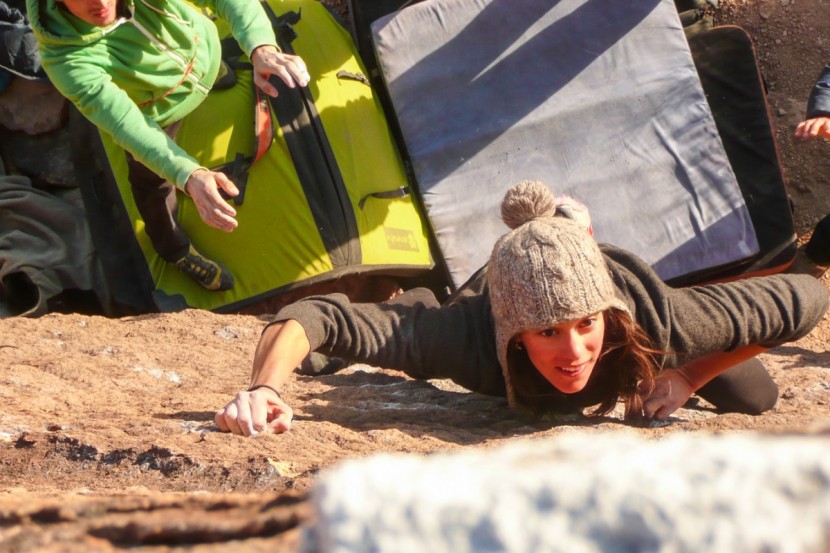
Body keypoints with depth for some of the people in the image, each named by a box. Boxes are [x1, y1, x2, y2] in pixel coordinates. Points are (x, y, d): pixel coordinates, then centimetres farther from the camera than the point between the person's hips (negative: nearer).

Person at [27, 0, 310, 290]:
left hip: (200, 48, 3)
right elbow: (127, 125, -50)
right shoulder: (67, 60, -46)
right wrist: (189, 175, -64)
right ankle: (174, 248, 45)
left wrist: (262, 49, -56)